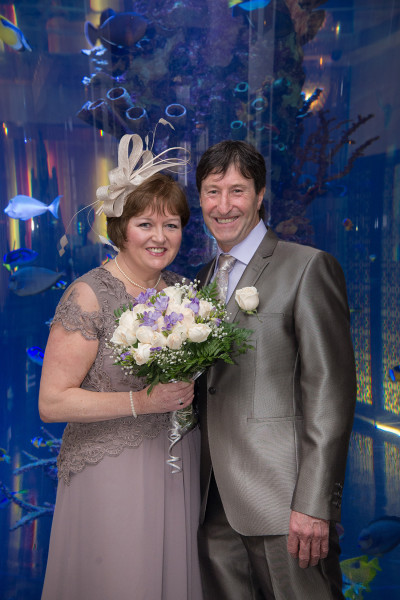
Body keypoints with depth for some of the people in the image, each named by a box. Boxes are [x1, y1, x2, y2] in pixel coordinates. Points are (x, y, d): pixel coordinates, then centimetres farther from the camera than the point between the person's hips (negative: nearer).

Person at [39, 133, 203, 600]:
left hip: (179, 468, 6)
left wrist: (189, 386, -1)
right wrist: (142, 401, -23)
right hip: (110, 473, -5)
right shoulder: (88, 296, -15)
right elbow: (52, 402, -16)